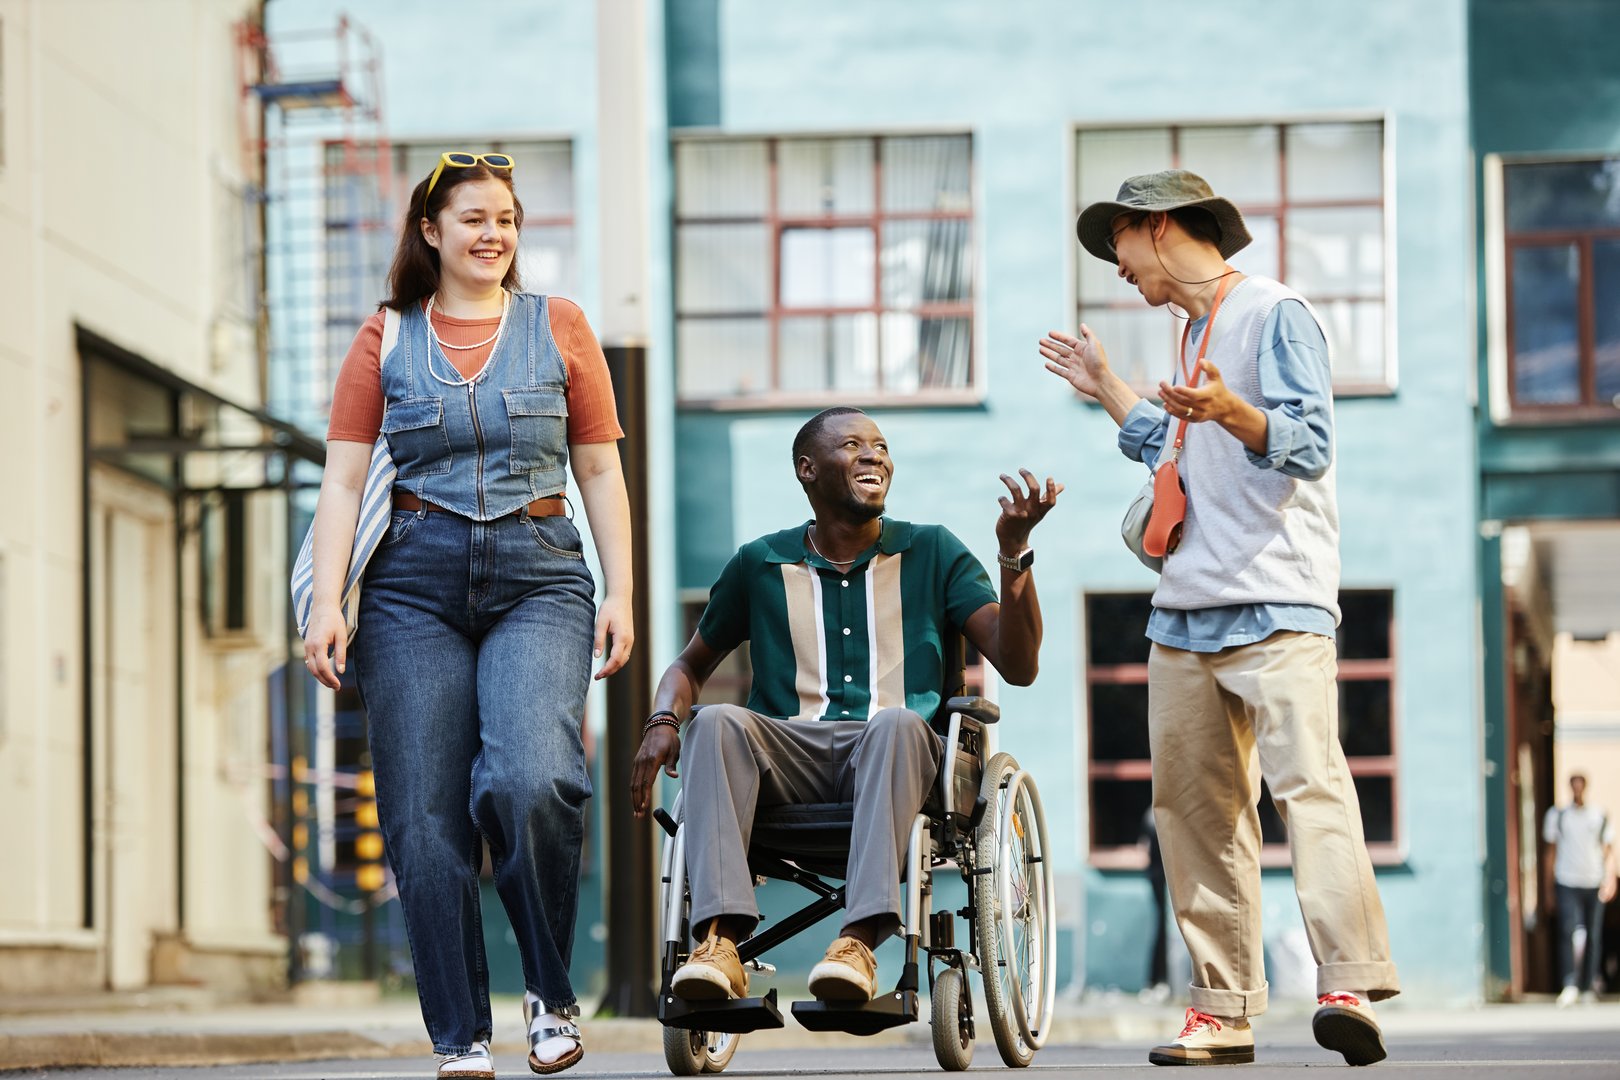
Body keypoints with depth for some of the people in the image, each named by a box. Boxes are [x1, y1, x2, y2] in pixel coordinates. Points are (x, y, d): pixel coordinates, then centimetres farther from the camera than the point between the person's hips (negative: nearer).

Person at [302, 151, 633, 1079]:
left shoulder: (558, 327, 11)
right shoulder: (385, 341, 10)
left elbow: (600, 471, 11)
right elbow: (344, 482, 6)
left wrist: (619, 592, 2)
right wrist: (327, 604, -6)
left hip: (540, 579, -1)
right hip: (415, 586, 1)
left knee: (531, 783, -23)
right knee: (428, 821, -4)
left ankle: (551, 994, -4)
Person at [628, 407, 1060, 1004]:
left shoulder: (931, 552, 15)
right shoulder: (761, 564, 18)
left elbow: (1018, 665, 6)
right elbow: (691, 665, 29)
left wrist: (1014, 550, -7)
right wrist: (663, 721, 5)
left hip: (894, 754, -1)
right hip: (789, 755, 1)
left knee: (897, 722, -37)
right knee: (716, 723, -31)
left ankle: (859, 940, -51)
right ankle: (719, 943, -45)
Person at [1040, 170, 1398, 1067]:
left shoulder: (1276, 313, -3)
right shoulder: (1194, 333, 24)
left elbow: (1309, 445, -13)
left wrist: (1232, 413, -31)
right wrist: (1107, 388, 37)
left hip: (1277, 606, -9)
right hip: (1187, 613, 9)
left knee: (1307, 776, -20)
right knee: (1194, 802, 3)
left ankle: (1350, 985, -29)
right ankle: (1224, 1009, 5)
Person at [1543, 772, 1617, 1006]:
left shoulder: (1600, 817, 9)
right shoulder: (1557, 815, 8)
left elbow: (1608, 852, 8)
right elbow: (1551, 853, 11)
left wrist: (1610, 879, -8)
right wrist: (1548, 890, 10)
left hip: (1594, 884, 2)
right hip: (1567, 884, -2)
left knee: (1594, 936, 3)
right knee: (1568, 932, -17)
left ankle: (1589, 987, 11)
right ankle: (1570, 985, -21)